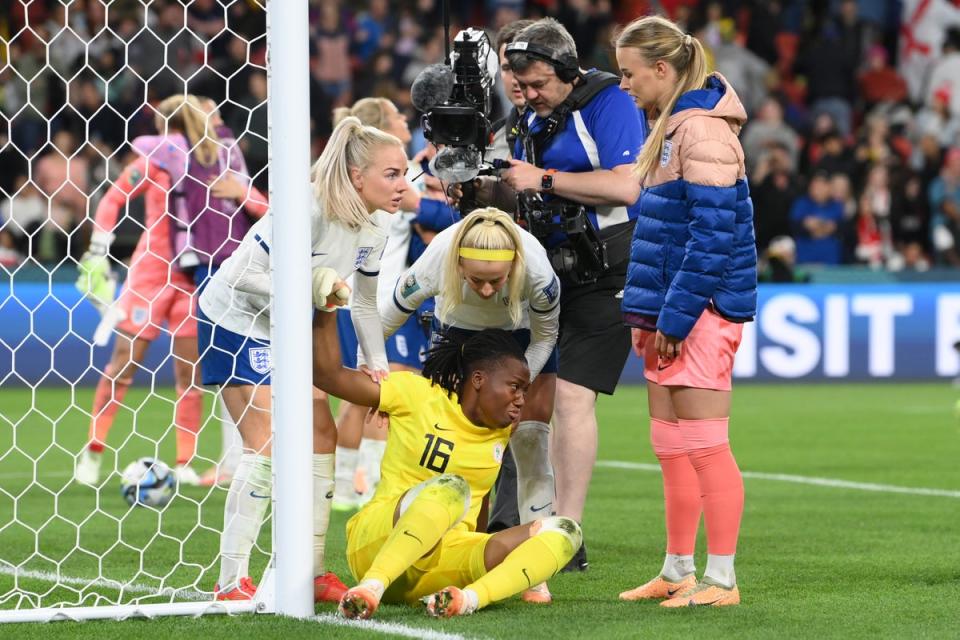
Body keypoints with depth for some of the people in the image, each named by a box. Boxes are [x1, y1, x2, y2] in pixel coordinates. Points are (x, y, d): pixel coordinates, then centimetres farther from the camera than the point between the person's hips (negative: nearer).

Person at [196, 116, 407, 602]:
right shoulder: (308, 211, -30)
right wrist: (306, 289, -32)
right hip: (234, 321, -8)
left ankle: (311, 572, 13)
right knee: (268, 443, -15)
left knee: (321, 437, 4)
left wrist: (377, 363, -5)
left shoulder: (374, 227, -5)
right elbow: (242, 275, -27)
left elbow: (364, 301, 6)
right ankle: (231, 582, -11)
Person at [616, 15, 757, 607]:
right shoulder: (671, 128, 16)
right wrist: (648, 315, 17)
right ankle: (678, 573, 19)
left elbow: (712, 234, -21)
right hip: (671, 313, 10)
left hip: (702, 312, -10)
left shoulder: (703, 131, -16)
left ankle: (721, 579, -2)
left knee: (704, 445, -7)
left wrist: (675, 316, -19)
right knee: (672, 448, 13)